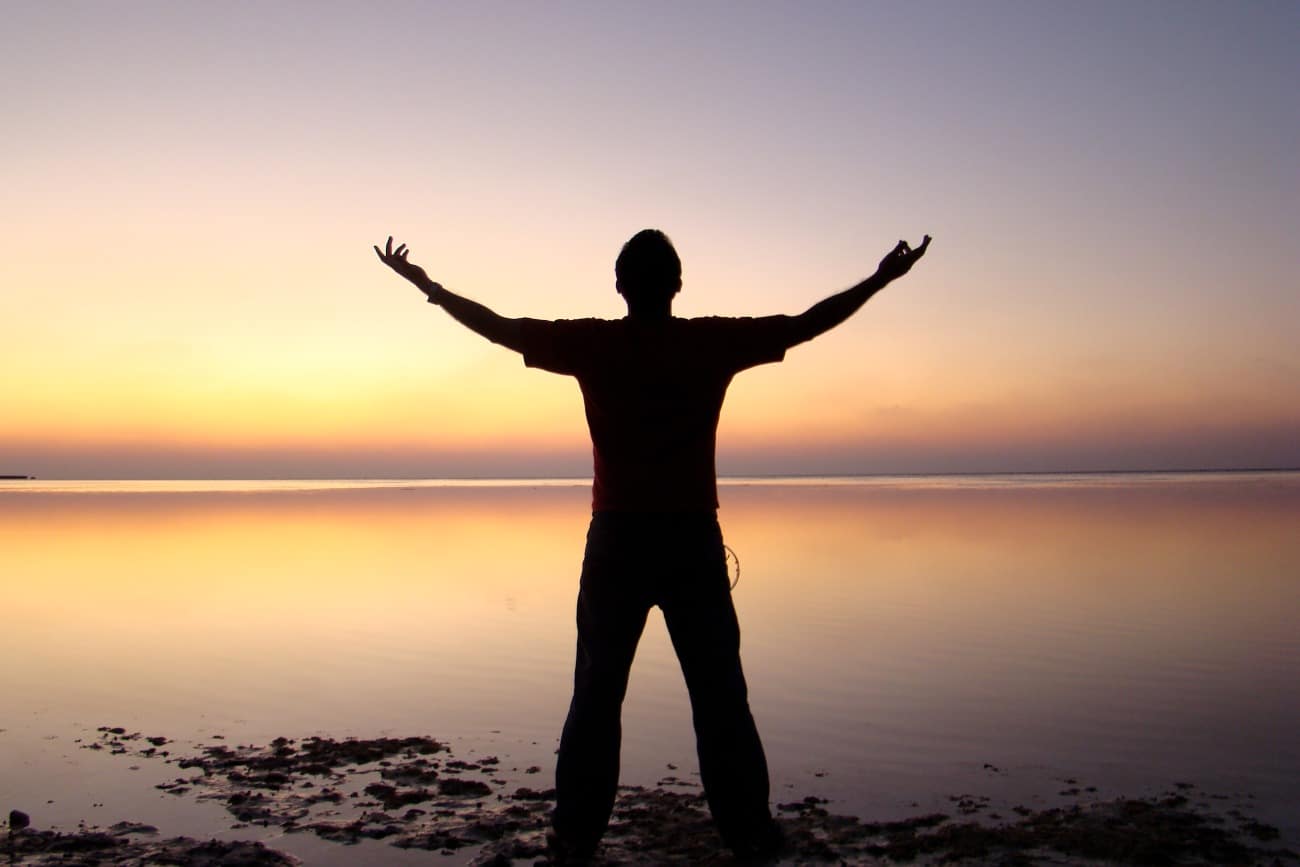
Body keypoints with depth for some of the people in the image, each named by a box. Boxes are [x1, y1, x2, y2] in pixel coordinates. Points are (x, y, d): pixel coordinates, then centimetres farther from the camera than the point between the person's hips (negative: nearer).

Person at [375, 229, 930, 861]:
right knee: (720, 693, 8)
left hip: (617, 540, 0)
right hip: (695, 541, 0)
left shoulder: (593, 344, -2)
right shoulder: (714, 342, -2)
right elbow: (808, 324, 6)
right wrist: (881, 280, 18)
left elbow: (496, 326, 5)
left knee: (597, 694, 9)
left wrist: (428, 287, 19)